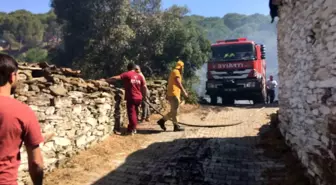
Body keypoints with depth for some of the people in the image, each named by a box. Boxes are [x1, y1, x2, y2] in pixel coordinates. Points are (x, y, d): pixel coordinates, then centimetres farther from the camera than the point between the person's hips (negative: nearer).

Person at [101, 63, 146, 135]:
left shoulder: (127, 74, -5)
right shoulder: (139, 76, 10)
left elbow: (116, 78, -15)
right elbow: (144, 87, 9)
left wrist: (106, 80, -10)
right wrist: (144, 96, 19)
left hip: (131, 97, -6)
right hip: (139, 97, 6)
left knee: (131, 113, 2)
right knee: (134, 112, 20)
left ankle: (132, 129, 6)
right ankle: (133, 128, 29)